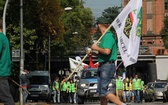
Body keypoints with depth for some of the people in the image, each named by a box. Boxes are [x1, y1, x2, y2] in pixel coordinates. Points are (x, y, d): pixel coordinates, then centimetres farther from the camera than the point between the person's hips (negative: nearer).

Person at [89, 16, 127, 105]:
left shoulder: (108, 36, -15)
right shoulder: (105, 36, 18)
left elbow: (107, 51, -27)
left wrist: (96, 48, -13)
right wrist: (93, 52, 24)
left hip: (107, 66, -11)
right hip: (103, 66, 11)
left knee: (103, 91, -13)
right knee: (101, 91, 11)